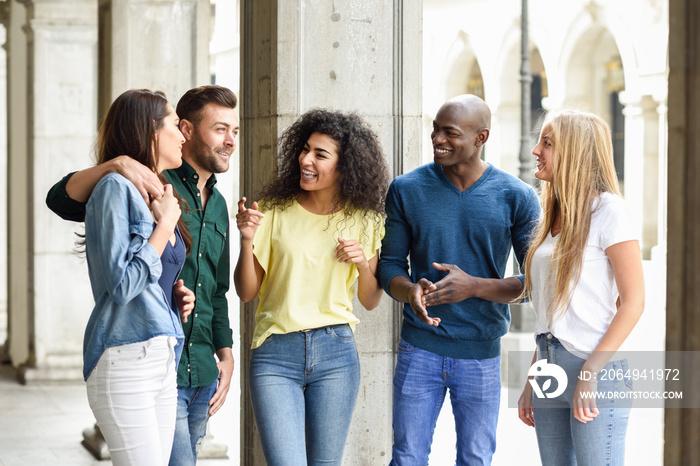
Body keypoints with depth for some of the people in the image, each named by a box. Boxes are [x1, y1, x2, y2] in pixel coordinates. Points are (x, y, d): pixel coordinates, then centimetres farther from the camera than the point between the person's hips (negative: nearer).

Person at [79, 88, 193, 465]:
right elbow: (123, 284, -16)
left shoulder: (159, 196, 19)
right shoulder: (116, 187, -8)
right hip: (126, 360, -9)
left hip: (163, 361, 9)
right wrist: (165, 225, -8)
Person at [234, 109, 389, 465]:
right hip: (275, 355, -2)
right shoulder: (274, 210, -1)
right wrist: (247, 240, -15)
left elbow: (370, 301, 12)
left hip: (335, 353, 2)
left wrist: (363, 263, -7)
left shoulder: (363, 220, 5)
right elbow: (246, 292, 1)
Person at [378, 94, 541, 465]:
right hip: (419, 350, 1)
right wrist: (411, 291, -19)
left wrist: (474, 287, -19)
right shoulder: (406, 190, -1)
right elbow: (389, 266, 4)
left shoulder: (517, 198, -5)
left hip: (482, 354, 0)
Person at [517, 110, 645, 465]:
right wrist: (531, 382, 15)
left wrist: (589, 373, -18)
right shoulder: (555, 216, 16)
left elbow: (633, 302, -13)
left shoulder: (607, 210, -7)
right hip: (550, 368, 7)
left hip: (597, 369, -7)